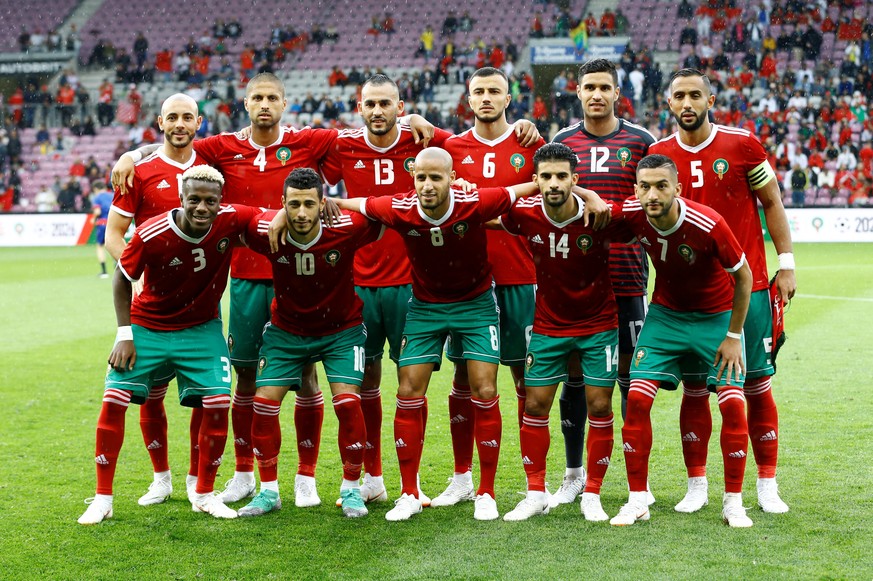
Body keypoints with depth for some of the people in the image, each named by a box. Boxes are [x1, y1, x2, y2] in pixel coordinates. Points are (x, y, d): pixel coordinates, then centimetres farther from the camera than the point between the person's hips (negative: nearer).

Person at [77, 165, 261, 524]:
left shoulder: (232, 220, -20)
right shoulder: (152, 235, -25)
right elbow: (122, 279, -9)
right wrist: (125, 334, -12)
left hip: (202, 328, 2)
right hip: (148, 326, -1)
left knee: (218, 403, -10)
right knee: (114, 400, -10)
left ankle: (204, 495, 10)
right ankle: (103, 499, 4)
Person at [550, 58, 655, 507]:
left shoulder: (640, 142, 3)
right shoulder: (561, 142, 8)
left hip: (626, 276, -2)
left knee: (630, 373, 3)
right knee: (574, 373, 6)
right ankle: (574, 474, 18)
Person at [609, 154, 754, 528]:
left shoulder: (708, 224, -29)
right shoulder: (633, 215, -19)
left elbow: (743, 276, -15)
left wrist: (733, 336, -11)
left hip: (716, 317, -3)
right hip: (665, 314, 3)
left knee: (732, 403, -13)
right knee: (637, 397, -9)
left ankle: (733, 502, 4)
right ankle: (637, 500, 2)